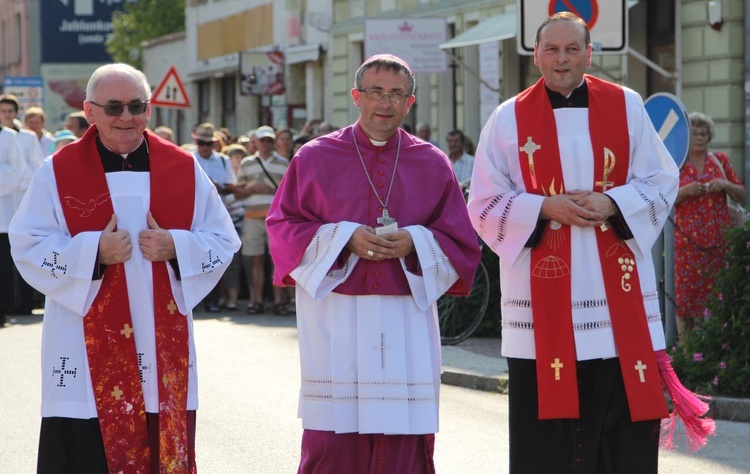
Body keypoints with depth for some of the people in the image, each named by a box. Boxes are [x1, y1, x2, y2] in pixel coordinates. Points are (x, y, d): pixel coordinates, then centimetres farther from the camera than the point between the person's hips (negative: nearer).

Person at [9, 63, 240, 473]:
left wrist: (175, 247, -12)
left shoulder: (184, 169, 7)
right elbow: (28, 247, -3)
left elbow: (223, 240, 7)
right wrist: (93, 252, -17)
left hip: (163, 347, 2)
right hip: (86, 351, -2)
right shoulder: (58, 172, 0)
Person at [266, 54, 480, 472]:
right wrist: (344, 238, -12)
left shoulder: (433, 164, 9)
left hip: (406, 324, 1)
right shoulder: (316, 158, 6)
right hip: (335, 323, -1)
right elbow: (283, 229, 3)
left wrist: (414, 243, -12)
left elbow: (461, 244, 8)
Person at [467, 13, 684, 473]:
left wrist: (612, 204, -11)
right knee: (547, 436, -1)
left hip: (619, 296, 1)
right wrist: (545, 207, -12)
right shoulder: (509, 119, 4)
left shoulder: (627, 107, 6)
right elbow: (486, 207, 4)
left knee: (625, 433, 0)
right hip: (543, 299, -1)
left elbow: (661, 184, 7)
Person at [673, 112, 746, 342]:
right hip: (688, 238, -2)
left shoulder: (720, 160, 12)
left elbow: (741, 195, 12)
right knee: (687, 291, -7)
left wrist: (725, 184, -7)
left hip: (720, 237, 2)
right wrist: (686, 191, -15)